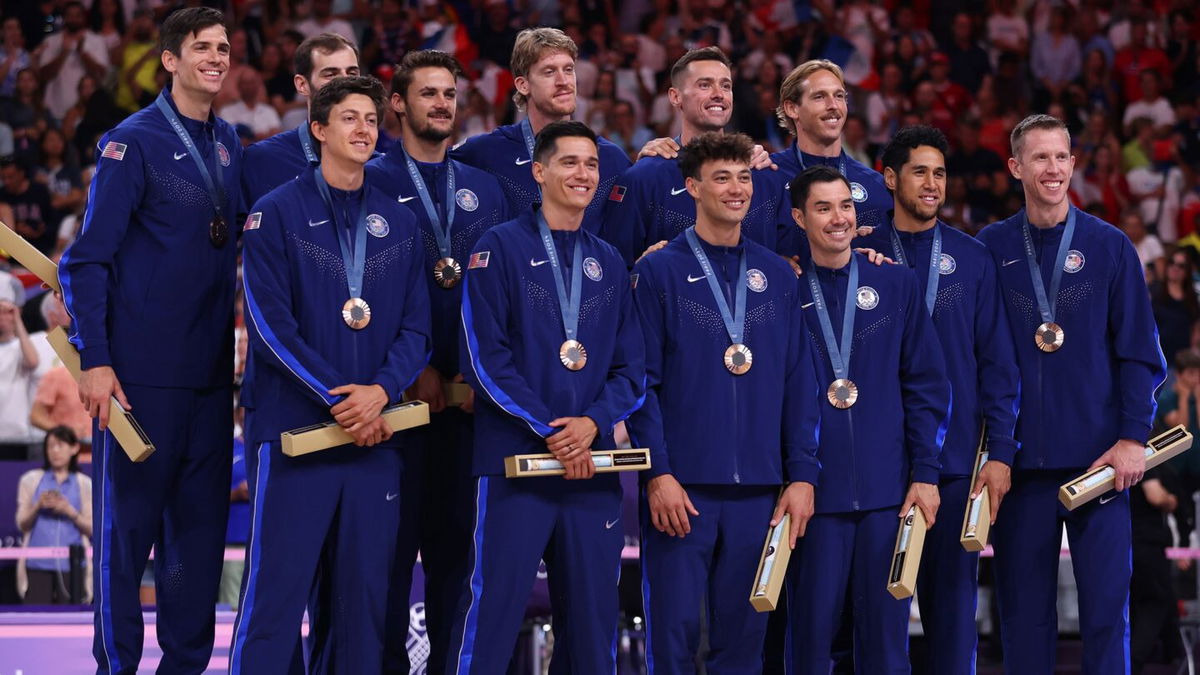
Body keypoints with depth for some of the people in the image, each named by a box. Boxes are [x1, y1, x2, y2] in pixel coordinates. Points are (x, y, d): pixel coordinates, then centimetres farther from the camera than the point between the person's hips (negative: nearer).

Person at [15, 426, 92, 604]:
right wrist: (38, 507, -9)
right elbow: (22, 525, 9)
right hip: (38, 564, 0)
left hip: (71, 564, 0)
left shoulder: (84, 484, 10)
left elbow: (91, 529, 6)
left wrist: (70, 512, -10)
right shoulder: (31, 480, 11)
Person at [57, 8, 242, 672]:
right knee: (129, 524, 0)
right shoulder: (133, 143, -7)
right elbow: (87, 260, -9)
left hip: (211, 370, 6)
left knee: (202, 523, 7)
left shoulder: (229, 145, 12)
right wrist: (95, 359, -15)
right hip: (142, 370, -6)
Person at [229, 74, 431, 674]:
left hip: (375, 436, 4)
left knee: (365, 596, 6)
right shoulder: (277, 214, 0)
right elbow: (270, 322, -8)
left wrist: (380, 390, -10)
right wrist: (337, 398, -14)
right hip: (293, 429, -4)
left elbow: (416, 328, 9)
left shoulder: (397, 224, 13)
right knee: (276, 591, -7)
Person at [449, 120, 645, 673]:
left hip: (592, 470, 5)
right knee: (490, 613, -8)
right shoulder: (500, 249, 1)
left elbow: (631, 370, 11)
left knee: (591, 625, 6)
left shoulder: (610, 264, 15)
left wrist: (592, 422, -9)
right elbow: (484, 356, -7)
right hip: (515, 461, -5)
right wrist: (548, 430, -13)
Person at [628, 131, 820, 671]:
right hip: (682, 487, -3)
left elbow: (798, 381, 10)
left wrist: (802, 475, 3)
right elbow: (643, 379, -4)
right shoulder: (660, 272, 0)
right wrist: (658, 473, -12)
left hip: (757, 489, 3)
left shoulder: (776, 275, 11)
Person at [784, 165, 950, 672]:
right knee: (811, 634, 1)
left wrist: (926, 473, -1)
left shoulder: (897, 285, 6)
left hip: (888, 493, 1)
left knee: (885, 631, 3)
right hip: (814, 492, -1)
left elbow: (926, 385, 6)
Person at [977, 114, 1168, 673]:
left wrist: (1133, 438, -6)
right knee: (1023, 610, 4)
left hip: (1098, 458, -1)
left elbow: (1139, 352, 3)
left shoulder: (1110, 247, 3)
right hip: (1020, 459, 1)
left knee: (1106, 604, -3)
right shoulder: (992, 248, 6)